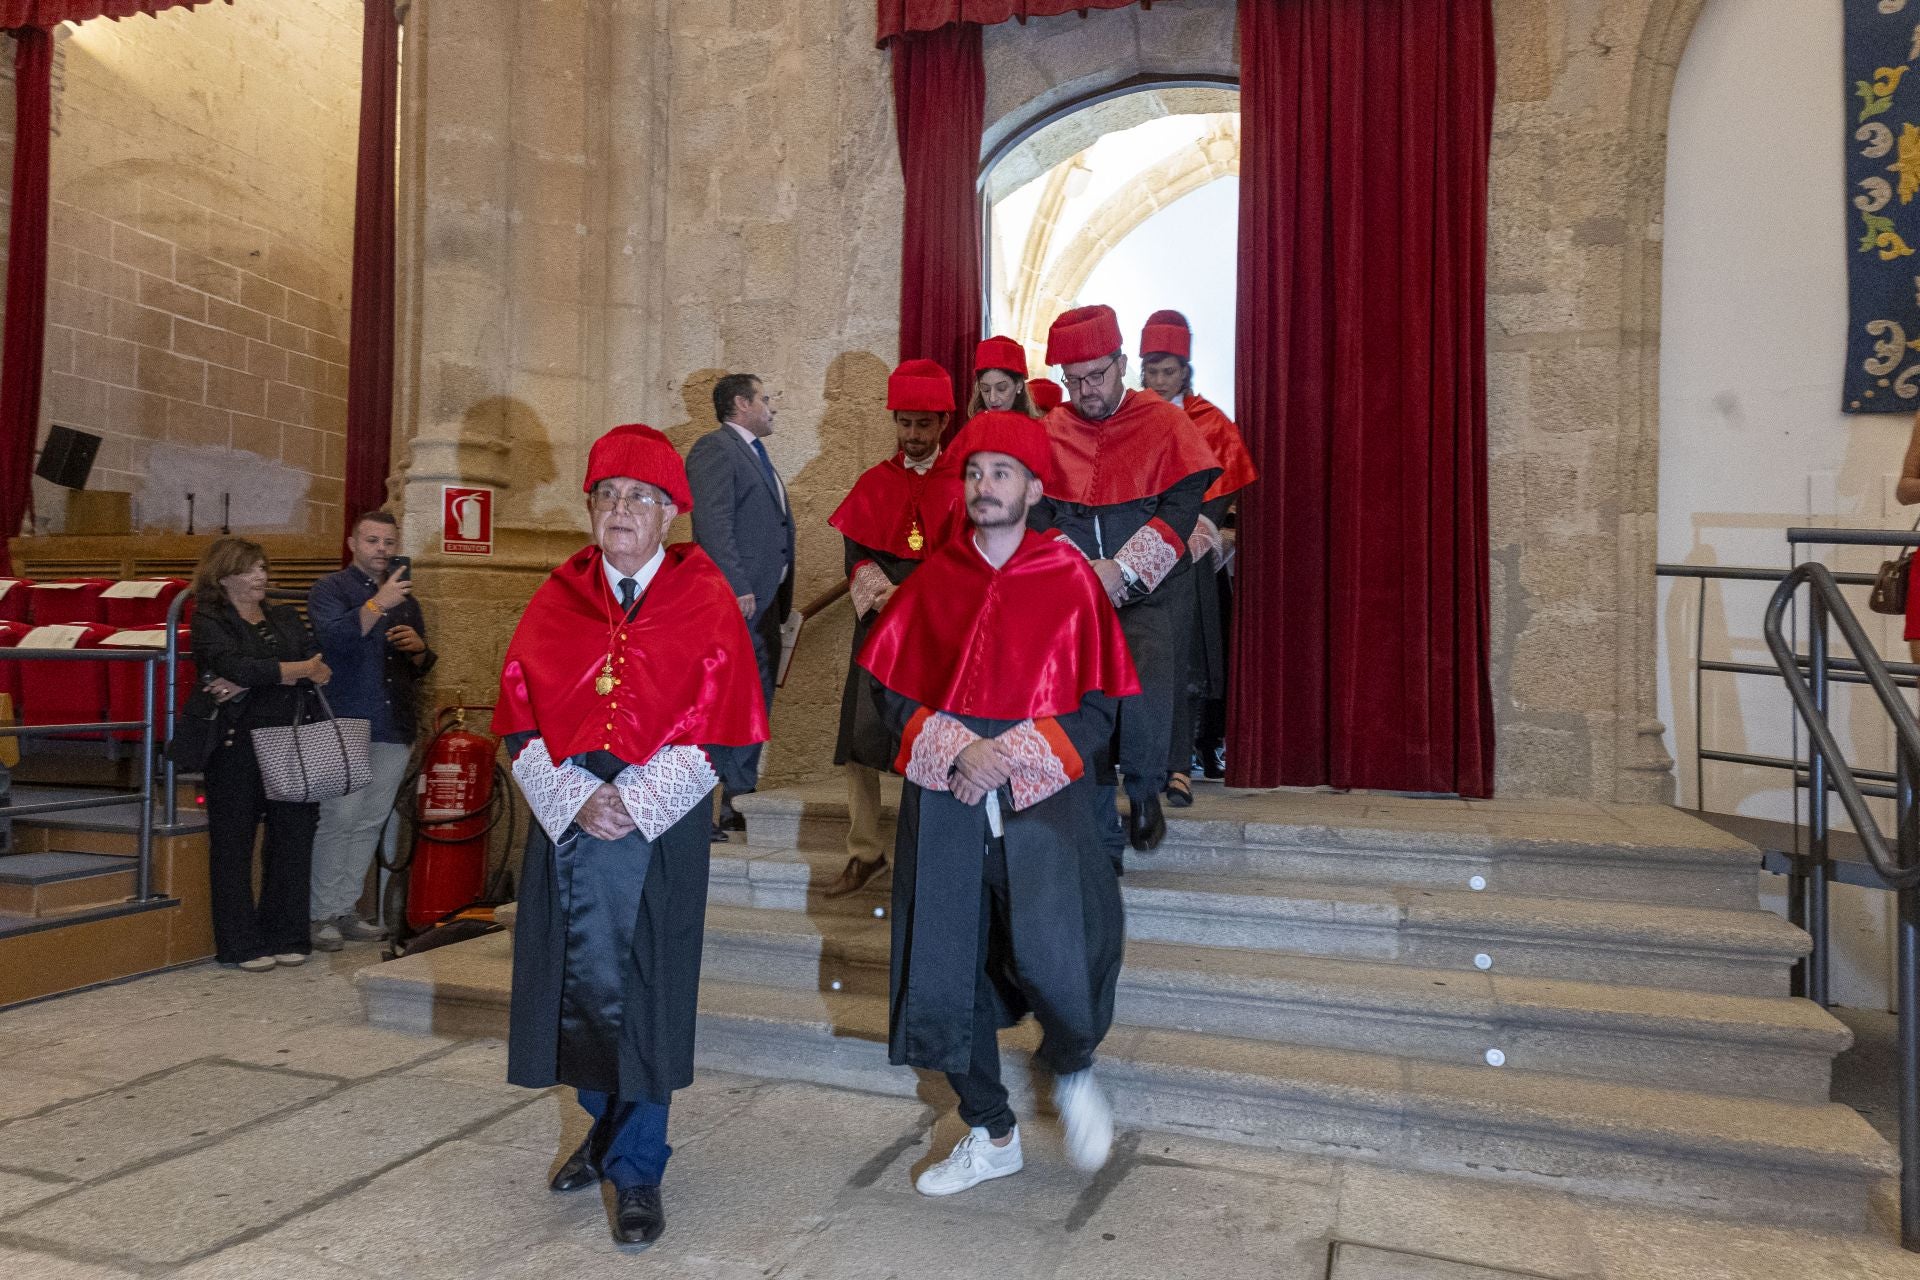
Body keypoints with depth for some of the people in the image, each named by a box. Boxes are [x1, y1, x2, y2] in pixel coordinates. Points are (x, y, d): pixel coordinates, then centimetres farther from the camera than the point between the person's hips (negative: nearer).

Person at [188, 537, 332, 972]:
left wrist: (251, 682, -12)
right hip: (236, 745, -4)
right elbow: (233, 666, -16)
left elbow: (321, 669, 0)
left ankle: (286, 937, 15)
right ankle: (241, 944, 9)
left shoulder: (286, 617, 17)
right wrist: (298, 669, -7)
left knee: (295, 836, 4)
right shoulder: (209, 620, 4)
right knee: (234, 844, 1)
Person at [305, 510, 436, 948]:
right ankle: (323, 914, 1)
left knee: (371, 822, 7)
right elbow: (334, 638, -16)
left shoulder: (405, 597, 20)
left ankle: (346, 909, 15)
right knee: (338, 819, -8)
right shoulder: (329, 589, 4)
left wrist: (419, 648, 2)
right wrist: (379, 604, -23)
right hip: (345, 724, -5)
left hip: (394, 728, 5)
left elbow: (421, 669, 24)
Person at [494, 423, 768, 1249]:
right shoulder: (557, 600, 7)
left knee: (645, 991, 1)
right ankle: (607, 1126, 36)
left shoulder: (705, 602, -2)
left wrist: (633, 802, -13)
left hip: (660, 825, -3)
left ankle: (637, 1171, 16)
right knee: (578, 980, 10)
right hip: (569, 817, 3)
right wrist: (575, 798, -10)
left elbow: (719, 726, -6)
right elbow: (521, 719, 4)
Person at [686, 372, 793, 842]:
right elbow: (712, 524, -17)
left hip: (764, 601, 10)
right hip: (736, 601, -10)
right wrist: (738, 589, -22)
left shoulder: (755, 455, 23)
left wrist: (781, 597, 15)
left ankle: (739, 802, 22)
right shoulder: (714, 449, -7)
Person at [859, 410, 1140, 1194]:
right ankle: (991, 1135, 29)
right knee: (948, 966, 6)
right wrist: (958, 748, -9)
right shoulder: (932, 579, 9)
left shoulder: (1070, 579, 1)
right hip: (944, 802, 3)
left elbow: (1098, 708, -1)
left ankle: (1072, 1071, 17)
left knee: (1052, 958, -19)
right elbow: (892, 693, 7)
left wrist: (1012, 755, -13)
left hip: (1042, 798, -3)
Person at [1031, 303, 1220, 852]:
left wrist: (1121, 570, -15)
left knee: (1147, 683, -25)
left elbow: (1180, 509, -5)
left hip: (1150, 592, -2)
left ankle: (1144, 794, 5)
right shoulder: (1048, 431, 9)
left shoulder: (1164, 422, 2)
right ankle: (1100, 835, 7)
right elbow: (1036, 513, 3)